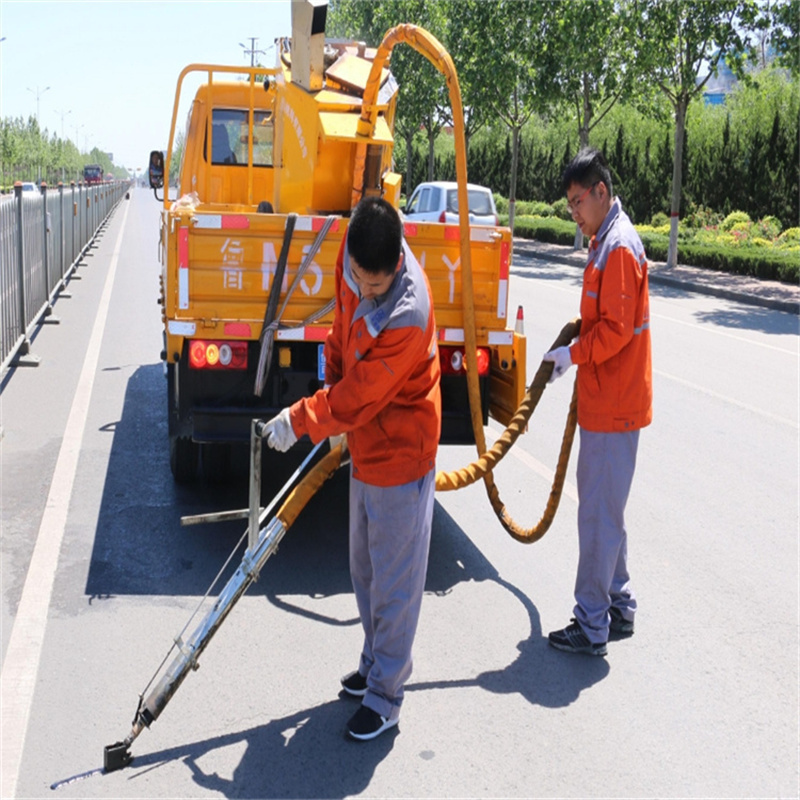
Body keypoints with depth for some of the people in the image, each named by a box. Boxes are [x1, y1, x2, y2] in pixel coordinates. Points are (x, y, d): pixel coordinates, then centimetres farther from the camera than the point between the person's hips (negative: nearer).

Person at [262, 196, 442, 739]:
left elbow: (357, 398, -24)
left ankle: (385, 697, 18)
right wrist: (332, 382, 11)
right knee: (364, 569, 22)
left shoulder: (408, 318, -33)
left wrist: (299, 421, -13)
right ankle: (375, 663, 40)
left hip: (400, 457, -9)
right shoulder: (355, 265, -9)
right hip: (366, 448, 9)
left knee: (394, 581, 4)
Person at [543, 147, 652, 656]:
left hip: (613, 407, -11)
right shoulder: (607, 242, 14)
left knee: (599, 515, -3)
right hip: (608, 402, 11)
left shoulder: (619, 248, -18)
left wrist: (573, 354, -12)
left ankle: (592, 628, 7)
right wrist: (578, 330, 7)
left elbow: (616, 329, -23)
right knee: (607, 509, 18)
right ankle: (619, 607, 29)